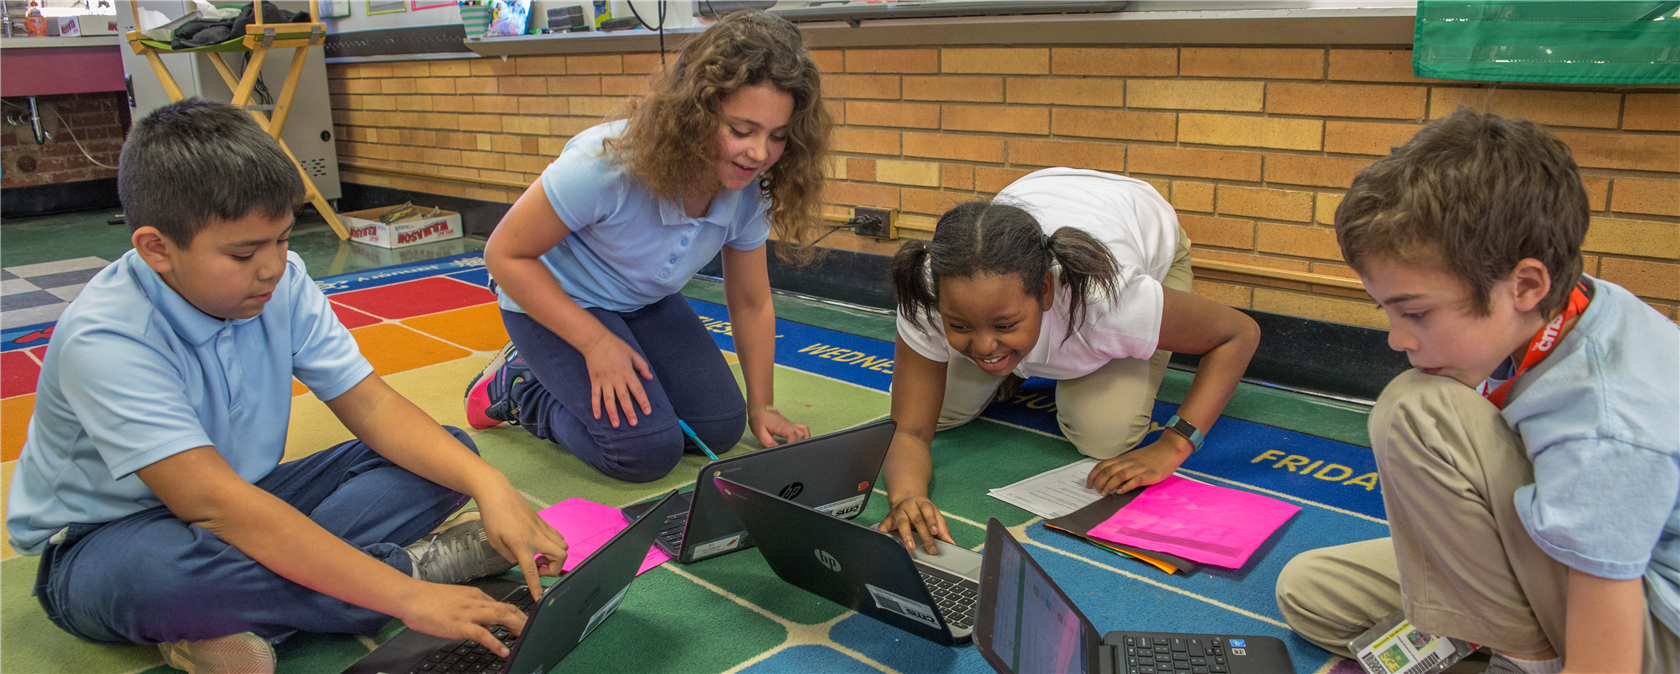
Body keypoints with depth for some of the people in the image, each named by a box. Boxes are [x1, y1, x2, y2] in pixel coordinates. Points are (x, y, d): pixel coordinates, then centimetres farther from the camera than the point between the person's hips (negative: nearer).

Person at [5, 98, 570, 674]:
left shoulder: (283, 282, -9)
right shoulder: (102, 341, -28)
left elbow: (370, 405, -10)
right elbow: (214, 504, -37)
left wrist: (487, 483, -28)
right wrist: (407, 596, -42)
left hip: (247, 503, 6)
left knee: (445, 456, -7)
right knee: (165, 572, -43)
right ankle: (418, 563, -21)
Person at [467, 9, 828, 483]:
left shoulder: (750, 190, -17)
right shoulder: (609, 164, -36)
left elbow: (751, 304, -3)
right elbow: (506, 254, -25)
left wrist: (761, 407, -1)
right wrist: (596, 342, -27)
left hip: (645, 303, 6)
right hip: (552, 300, -6)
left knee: (720, 428, -4)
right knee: (648, 450, -20)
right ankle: (519, 386, 6)